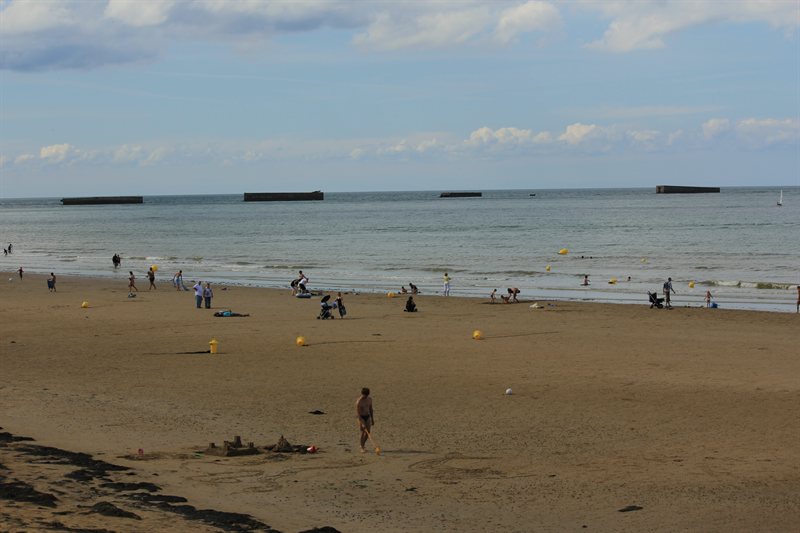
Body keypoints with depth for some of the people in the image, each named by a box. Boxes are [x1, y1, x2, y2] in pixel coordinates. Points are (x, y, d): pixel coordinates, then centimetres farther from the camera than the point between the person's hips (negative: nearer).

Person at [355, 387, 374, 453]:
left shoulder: (369, 399, 1)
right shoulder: (358, 401, -19)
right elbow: (358, 413, -21)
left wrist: (372, 419, 13)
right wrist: (362, 423, -26)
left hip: (368, 417, 6)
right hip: (361, 417, -6)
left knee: (368, 433, 2)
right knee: (363, 432, -11)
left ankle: (362, 445, 24)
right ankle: (362, 448, -1)